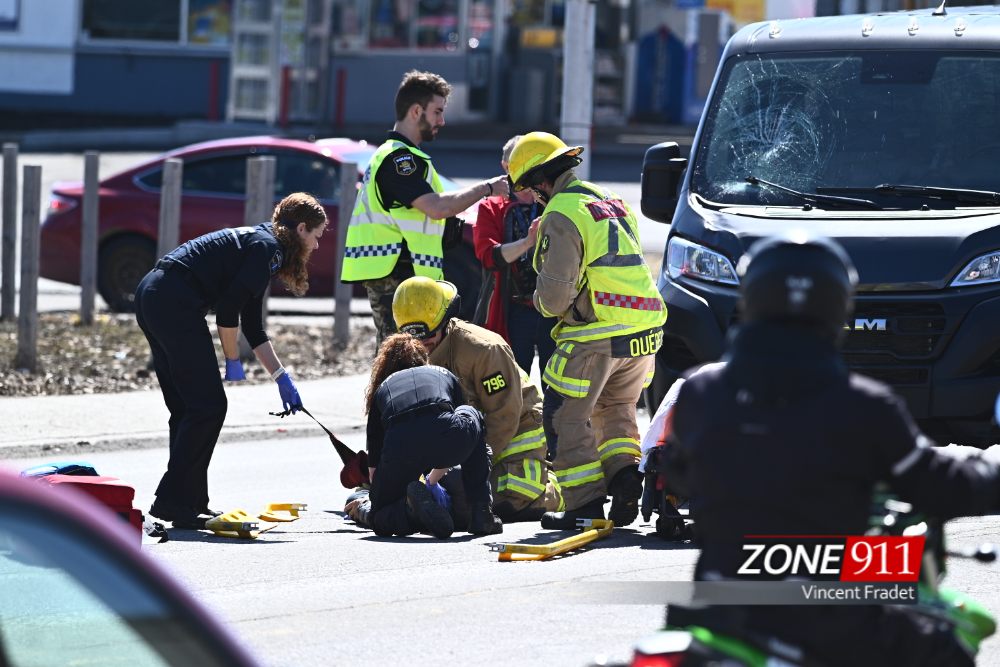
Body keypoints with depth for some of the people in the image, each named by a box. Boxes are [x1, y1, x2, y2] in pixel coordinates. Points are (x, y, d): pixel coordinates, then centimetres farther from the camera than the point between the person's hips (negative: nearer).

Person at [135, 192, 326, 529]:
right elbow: (228, 308, -13)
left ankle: (191, 503, 16)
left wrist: (282, 378, 30)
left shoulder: (259, 243, 24)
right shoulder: (268, 248, -6)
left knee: (187, 407, 14)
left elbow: (253, 327, 29)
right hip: (175, 302, -10)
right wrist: (233, 361, -1)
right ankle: (173, 501, -8)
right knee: (207, 406, -6)